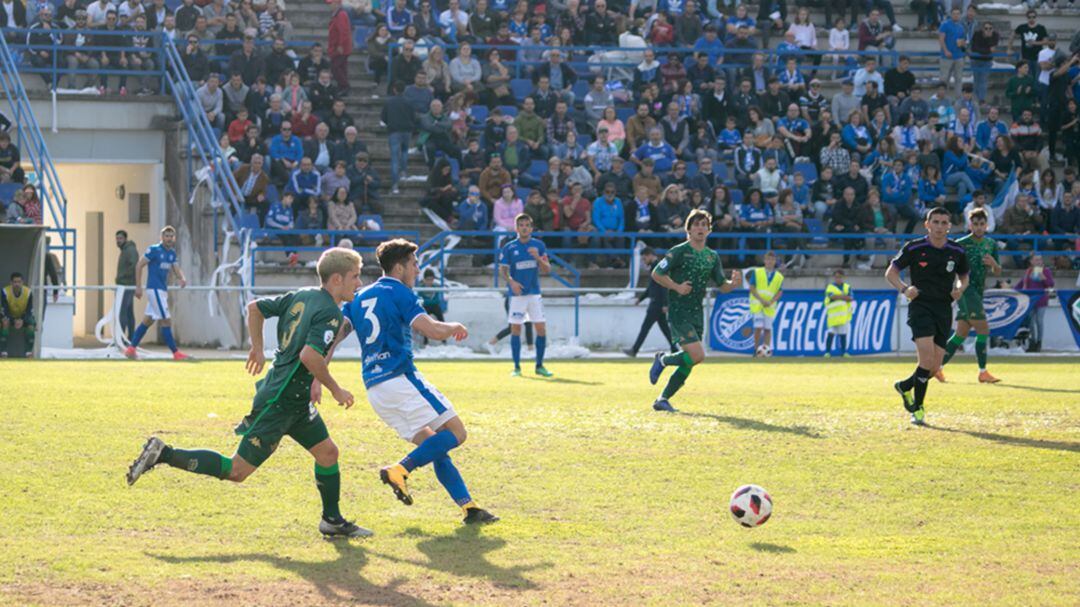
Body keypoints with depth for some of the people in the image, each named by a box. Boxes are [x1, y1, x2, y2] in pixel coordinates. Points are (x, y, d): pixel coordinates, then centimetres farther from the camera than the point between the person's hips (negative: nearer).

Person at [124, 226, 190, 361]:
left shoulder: (172, 253, 12)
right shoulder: (154, 250, -10)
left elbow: (176, 269, 7)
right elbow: (139, 265, -9)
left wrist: (182, 278, -17)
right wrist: (138, 287, -12)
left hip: (163, 289, 9)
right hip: (154, 289, -9)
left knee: (148, 320, 12)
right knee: (166, 321, -10)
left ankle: (131, 349, 19)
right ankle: (176, 353, -10)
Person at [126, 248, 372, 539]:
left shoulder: (301, 297, 9)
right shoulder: (330, 313, -17)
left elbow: (255, 307, 17)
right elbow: (310, 355, -29)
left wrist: (257, 348, 26)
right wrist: (335, 390, -17)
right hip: (280, 402, -10)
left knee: (327, 452, 14)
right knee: (236, 471, -6)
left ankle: (333, 521, 23)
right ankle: (163, 454, -6)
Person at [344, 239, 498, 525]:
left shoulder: (359, 298, 18)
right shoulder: (399, 293, -4)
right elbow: (434, 331, -15)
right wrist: (456, 327, 6)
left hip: (374, 389, 8)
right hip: (400, 379, -8)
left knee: (434, 444, 12)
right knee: (455, 432, -6)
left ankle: (468, 506, 6)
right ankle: (401, 469, -21)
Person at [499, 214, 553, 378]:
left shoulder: (539, 245, 5)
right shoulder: (509, 247, 0)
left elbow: (547, 269, 3)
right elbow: (502, 271, 0)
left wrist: (538, 258, -15)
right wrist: (511, 281, -19)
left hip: (535, 293, 2)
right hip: (517, 294, -2)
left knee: (541, 329, -1)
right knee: (515, 329, -2)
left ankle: (539, 366, 11)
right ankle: (517, 367, 6)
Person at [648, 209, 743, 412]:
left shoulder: (712, 257, 12)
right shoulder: (679, 251, -7)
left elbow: (722, 286, 13)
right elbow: (656, 274, -7)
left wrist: (733, 283, -10)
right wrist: (677, 287, -19)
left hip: (697, 314, 7)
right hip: (678, 312, -7)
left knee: (689, 363, 5)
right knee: (697, 355, -20)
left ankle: (662, 400, 15)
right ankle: (663, 360, 7)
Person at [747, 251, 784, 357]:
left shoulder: (779, 277, 9)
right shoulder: (756, 272, 5)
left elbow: (779, 292, 5)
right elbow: (752, 288, 0)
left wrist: (771, 302, -12)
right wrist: (761, 300, -13)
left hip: (770, 307, 2)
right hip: (757, 304, -2)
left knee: (768, 328, 0)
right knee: (758, 327, -11)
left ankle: (766, 349, 4)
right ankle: (757, 349, -2)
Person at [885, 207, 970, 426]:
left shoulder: (957, 252, 3)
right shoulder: (913, 248, -5)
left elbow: (964, 276, 20)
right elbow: (890, 273, 2)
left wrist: (960, 289, -3)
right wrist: (904, 289, -16)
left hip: (944, 309, 4)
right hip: (920, 306, -4)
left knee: (935, 366, 2)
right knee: (927, 357, -20)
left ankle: (905, 386, 31)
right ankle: (918, 408, -5)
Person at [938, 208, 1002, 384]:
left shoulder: (991, 244, 11)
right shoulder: (961, 244, -8)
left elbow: (997, 272, 15)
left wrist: (994, 264, -7)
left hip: (978, 293, 7)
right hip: (966, 291, -7)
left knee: (961, 334, 10)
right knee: (983, 329, -12)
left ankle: (937, 367, 17)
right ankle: (983, 372, -8)